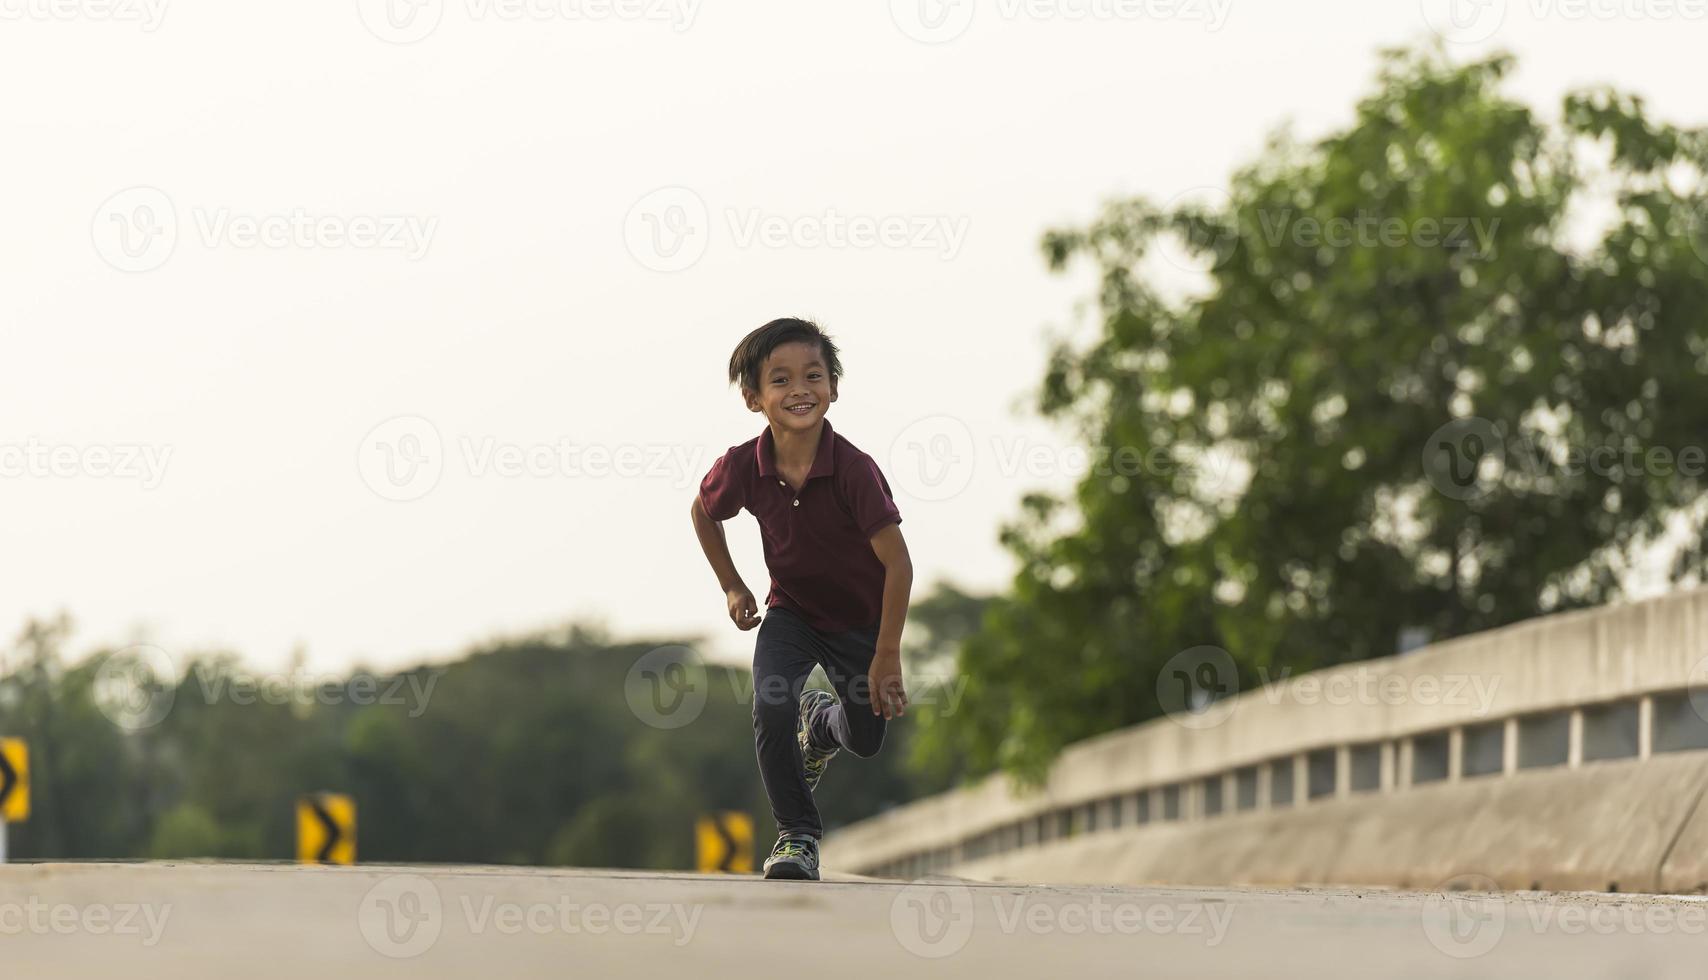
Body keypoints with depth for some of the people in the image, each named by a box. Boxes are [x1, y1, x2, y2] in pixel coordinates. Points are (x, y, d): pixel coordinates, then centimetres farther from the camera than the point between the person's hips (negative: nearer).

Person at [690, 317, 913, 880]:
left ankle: (821, 720, 52)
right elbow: (703, 512, 4)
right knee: (771, 710, -24)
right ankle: (798, 834, -4)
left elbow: (897, 562, -26)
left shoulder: (852, 469, -32)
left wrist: (887, 656, -25)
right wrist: (731, 586, 2)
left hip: (860, 619, -1)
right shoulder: (742, 467, -22)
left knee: (865, 740, 14)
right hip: (791, 612, 1)